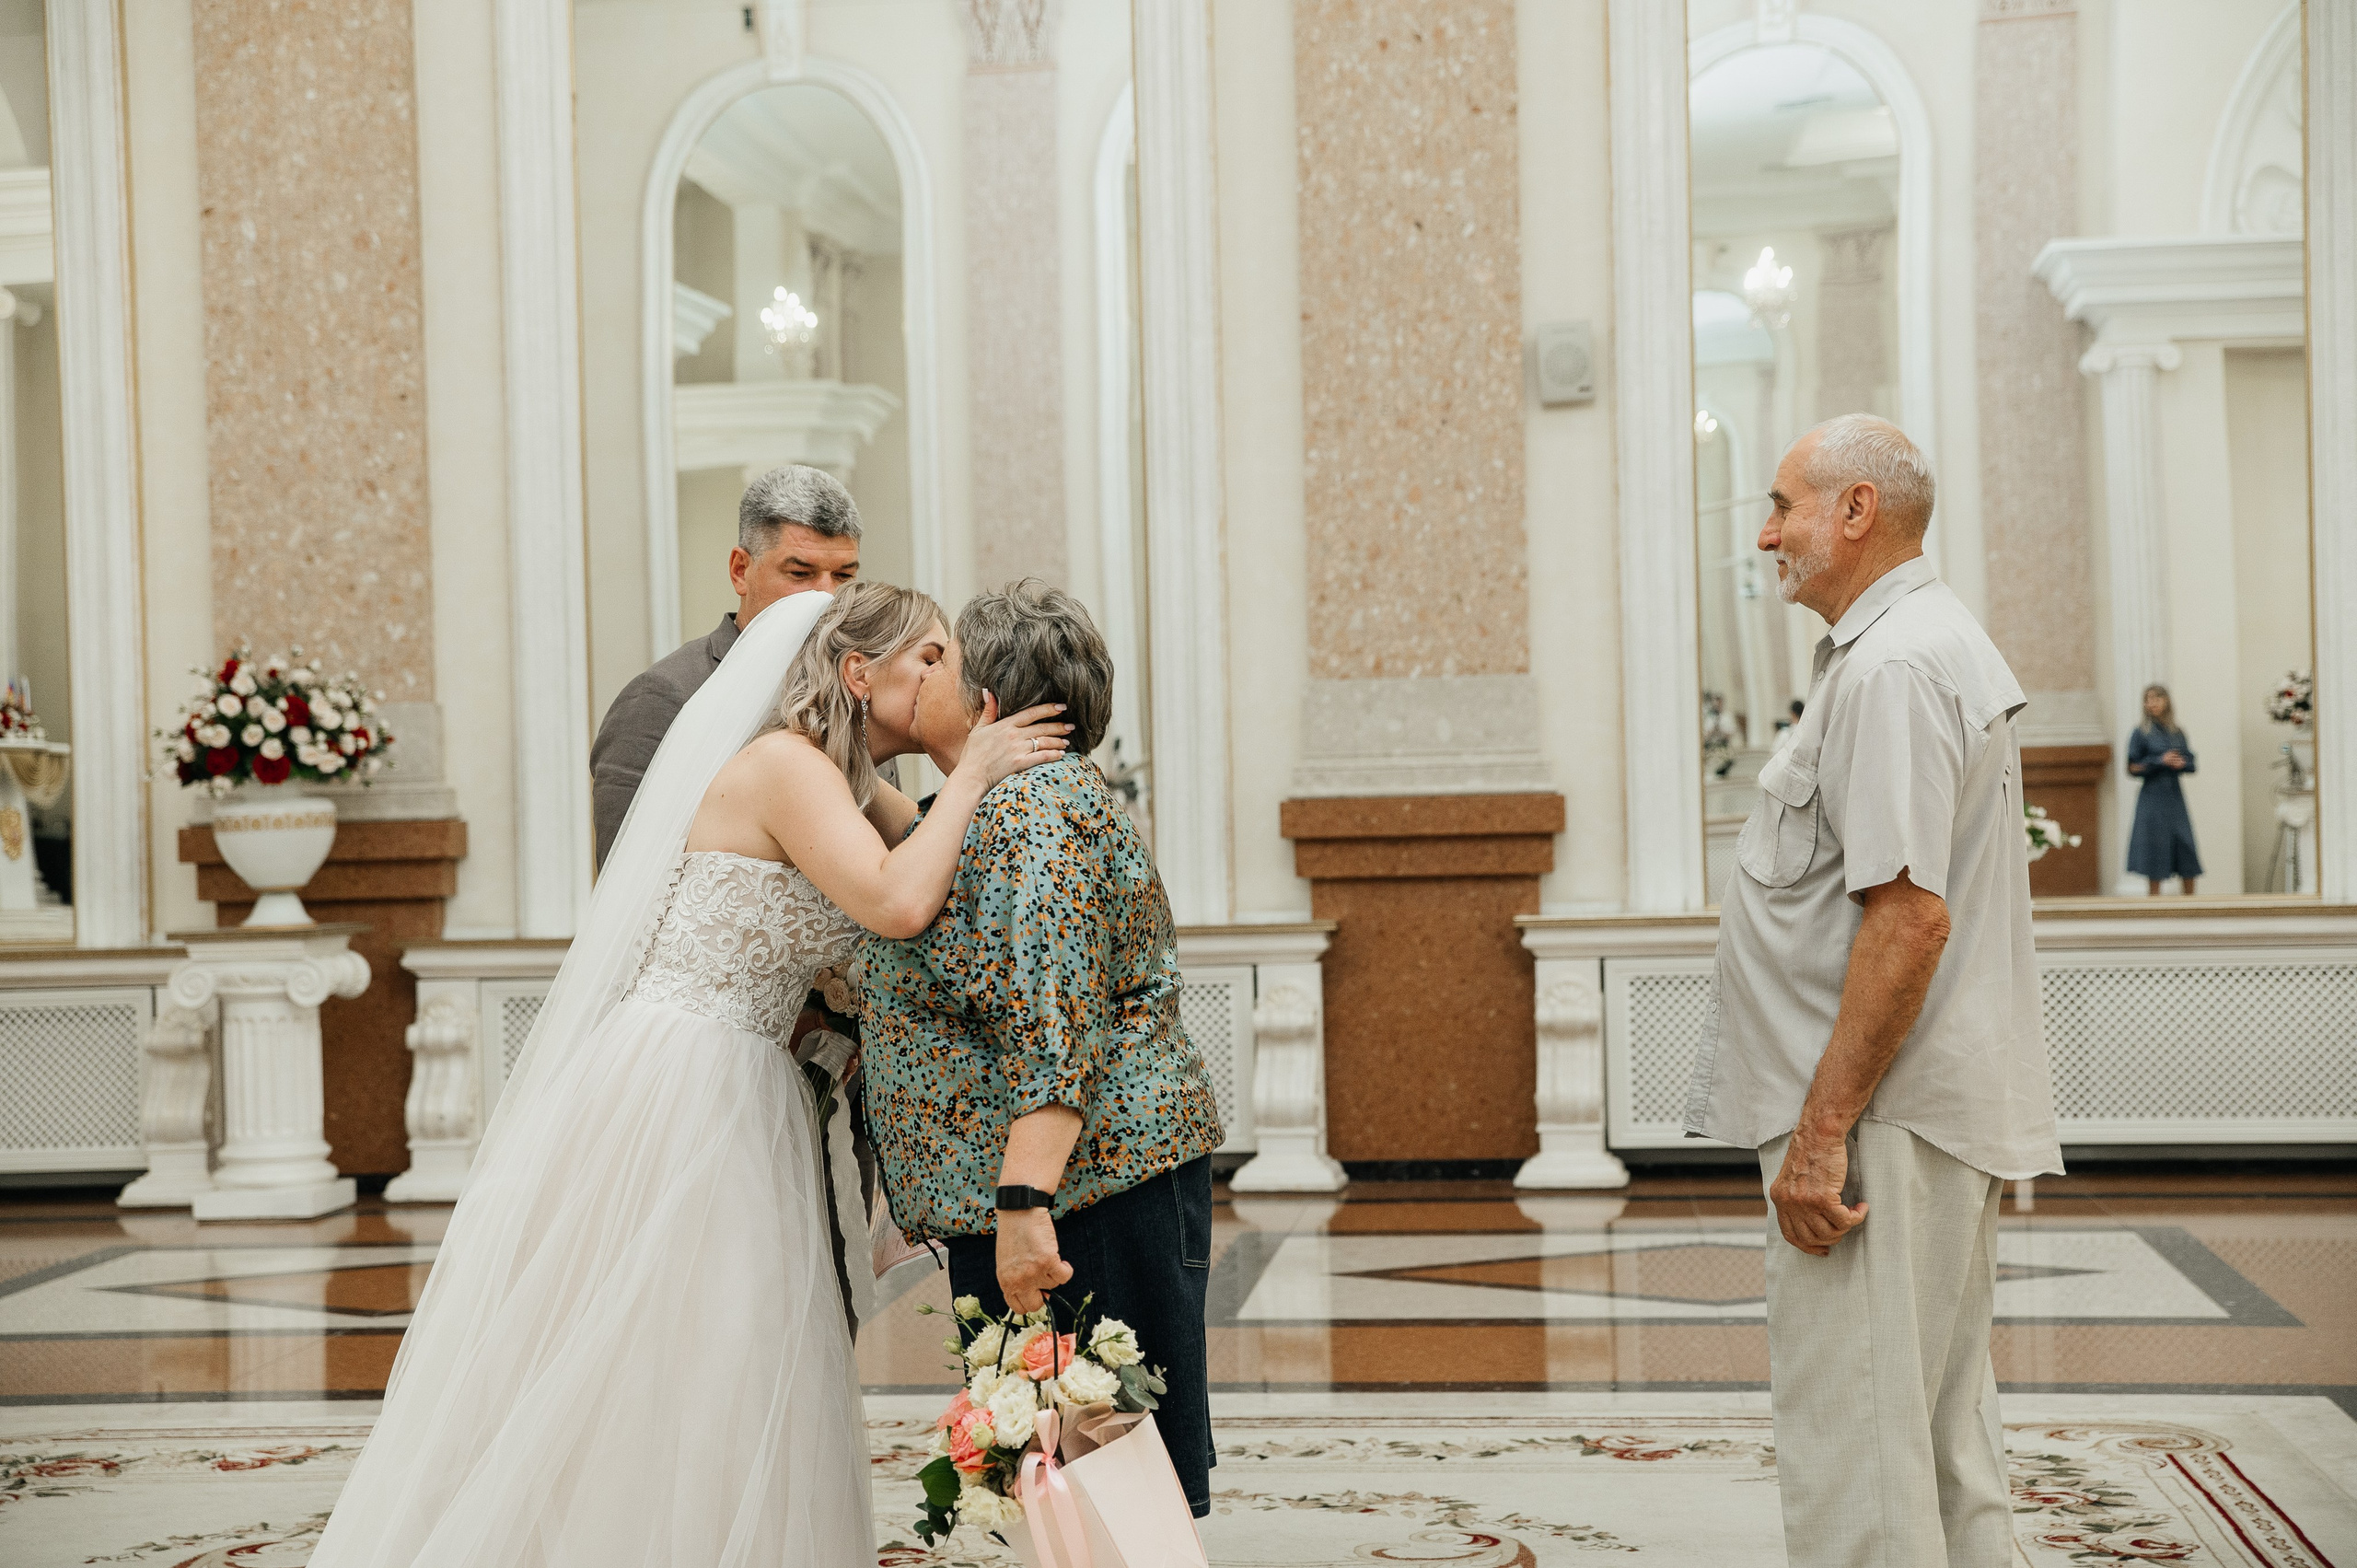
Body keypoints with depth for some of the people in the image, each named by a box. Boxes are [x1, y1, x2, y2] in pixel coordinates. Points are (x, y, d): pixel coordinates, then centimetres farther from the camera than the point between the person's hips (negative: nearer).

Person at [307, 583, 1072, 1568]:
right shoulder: (784, 764, -16)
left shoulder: (848, 791, 13)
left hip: (740, 1105, 10)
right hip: (669, 1087, -9)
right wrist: (973, 774, -17)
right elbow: (899, 904, -28)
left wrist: (993, 768, 3)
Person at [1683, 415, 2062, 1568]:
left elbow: (1910, 916, -24)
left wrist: (1822, 1128, -22)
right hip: (1944, 1107, 11)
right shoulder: (1942, 644, 18)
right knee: (1943, 1435, 17)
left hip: (1881, 1119, -11)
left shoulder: (1891, 668, -16)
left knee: (1851, 1452, -6)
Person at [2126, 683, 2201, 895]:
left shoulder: (2178, 733, 10)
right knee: (2155, 854, -2)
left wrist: (2181, 763, -10)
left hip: (2175, 796, 4)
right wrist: (2160, 761, -14)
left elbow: (2191, 764, 11)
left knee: (2186, 853, 2)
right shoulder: (2140, 733, -2)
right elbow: (2133, 767, -5)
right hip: (2153, 797, -4)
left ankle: (2190, 900, 10)